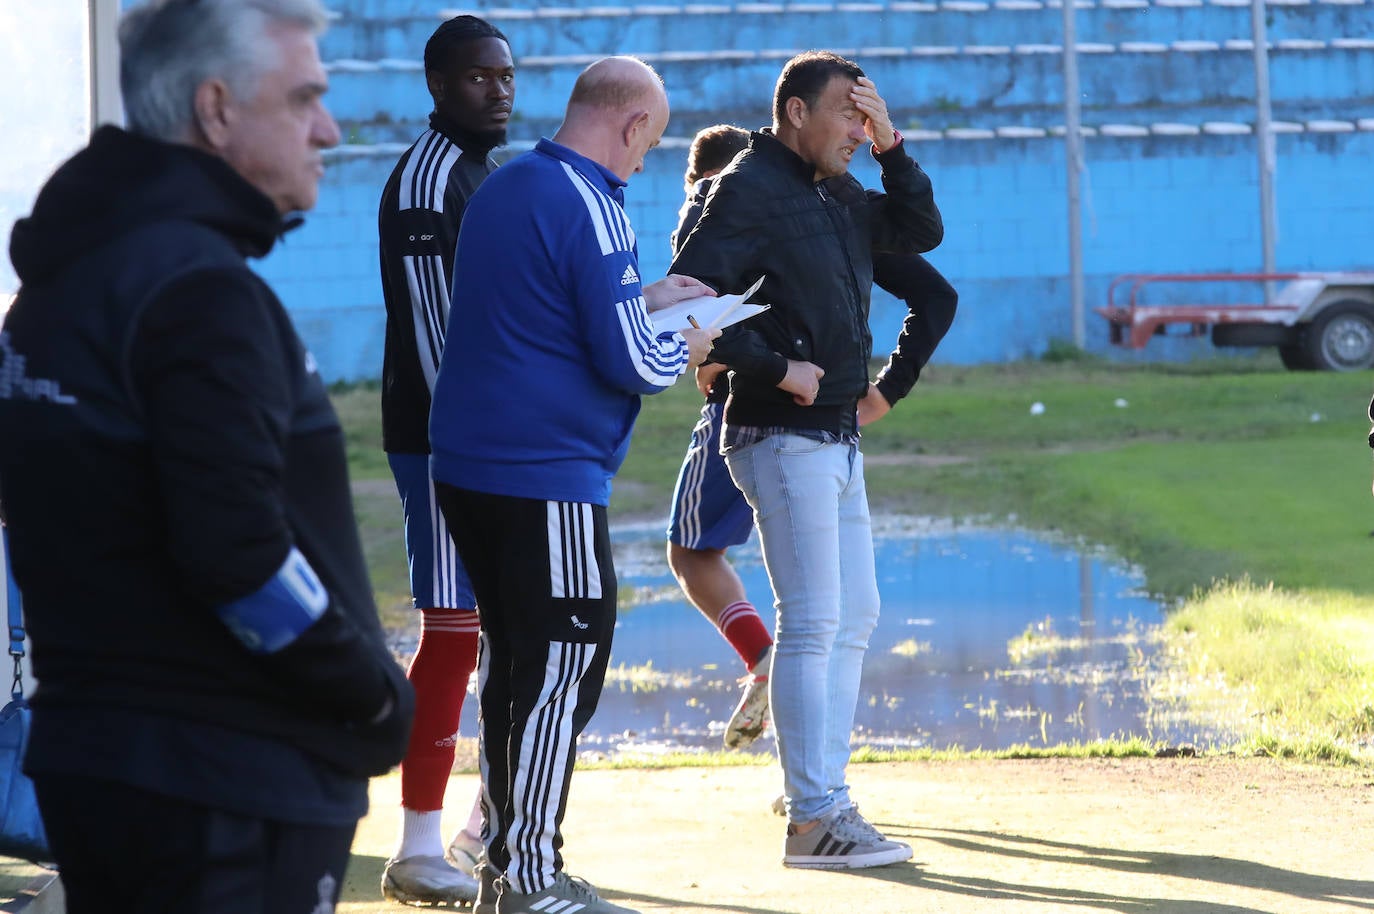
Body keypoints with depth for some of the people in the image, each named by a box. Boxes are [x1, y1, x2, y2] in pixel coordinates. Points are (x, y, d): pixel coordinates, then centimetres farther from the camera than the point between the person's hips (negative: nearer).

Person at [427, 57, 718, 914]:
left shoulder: (501, 188, 13)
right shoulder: (590, 206, -15)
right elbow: (630, 361, -16)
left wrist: (644, 299, 26)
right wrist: (684, 346, 4)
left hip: (467, 468, 9)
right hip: (547, 479, -9)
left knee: (511, 665, 16)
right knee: (559, 674, -3)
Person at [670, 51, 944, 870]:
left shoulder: (839, 193, 15)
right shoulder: (749, 189, -12)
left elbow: (921, 233, 18)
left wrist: (893, 148, 6)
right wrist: (775, 368, -19)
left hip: (837, 440, 10)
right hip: (784, 438, -10)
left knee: (854, 618, 12)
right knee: (812, 623, -11)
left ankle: (826, 796, 18)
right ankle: (814, 818, -10)